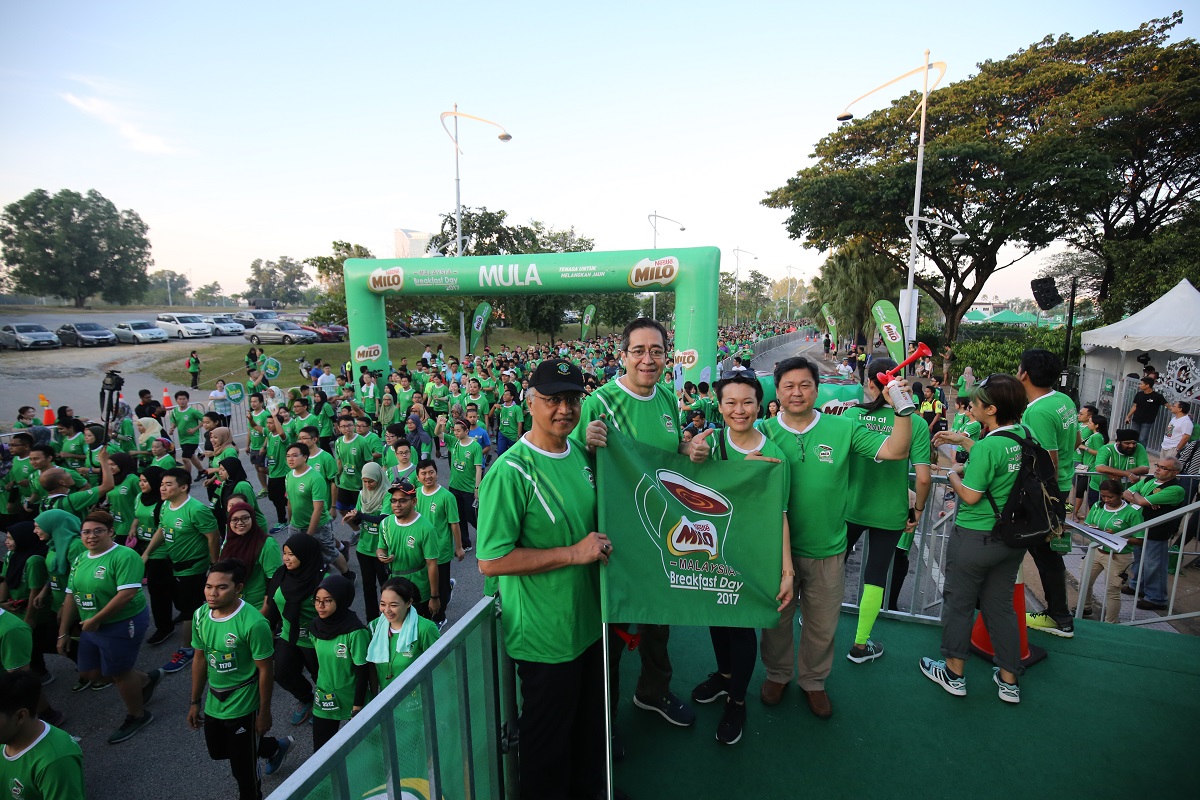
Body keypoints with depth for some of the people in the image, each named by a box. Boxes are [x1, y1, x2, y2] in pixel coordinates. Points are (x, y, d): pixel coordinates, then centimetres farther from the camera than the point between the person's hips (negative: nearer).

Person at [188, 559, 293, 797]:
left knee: (242, 766, 10)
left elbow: (266, 670, -20)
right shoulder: (201, 615, -9)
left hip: (243, 706, -7)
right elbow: (200, 660, 5)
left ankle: (251, 795, 41)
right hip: (213, 702, 7)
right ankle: (275, 747, 49)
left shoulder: (253, 623, -30)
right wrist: (195, 702, 10)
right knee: (218, 752, 27)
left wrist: (264, 712, -14)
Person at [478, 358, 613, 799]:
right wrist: (574, 553, -24)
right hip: (544, 635, -7)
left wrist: (601, 545, 2)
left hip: (590, 622, 8)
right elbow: (491, 561, -24)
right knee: (547, 738, 16)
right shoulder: (510, 471, -23)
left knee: (591, 722, 27)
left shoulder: (579, 453, 1)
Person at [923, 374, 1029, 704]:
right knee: (1001, 605, 19)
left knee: (959, 603, 11)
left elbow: (970, 496, -19)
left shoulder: (987, 446, -25)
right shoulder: (1025, 435, -2)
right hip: (1012, 538, 7)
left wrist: (952, 475, -2)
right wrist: (964, 441, 20)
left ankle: (954, 673, 26)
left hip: (975, 538, -7)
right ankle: (1009, 680, 30)